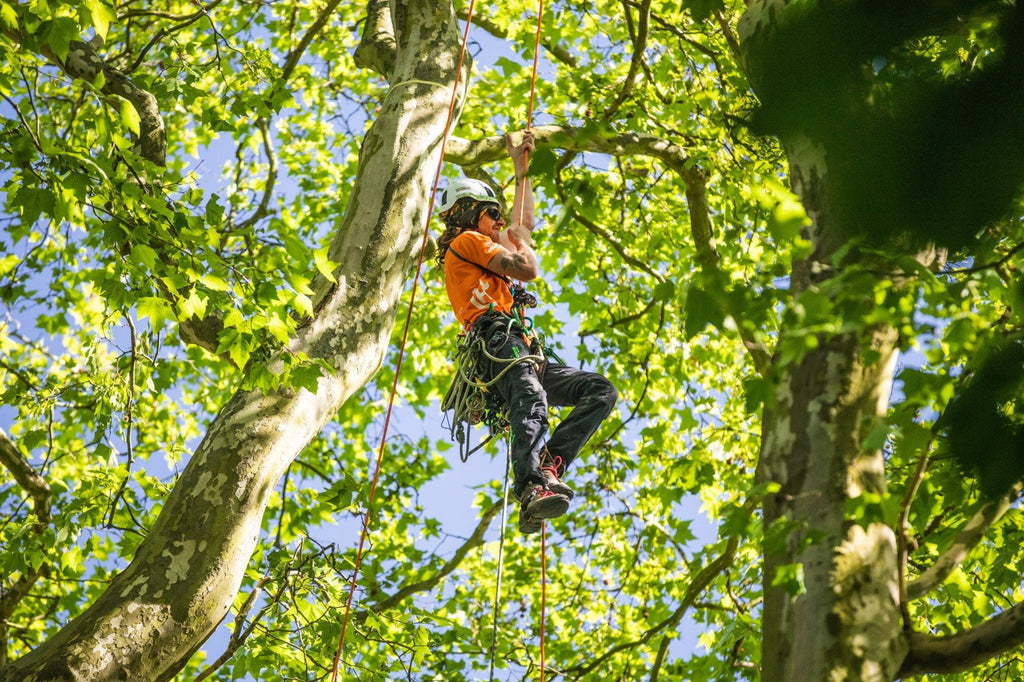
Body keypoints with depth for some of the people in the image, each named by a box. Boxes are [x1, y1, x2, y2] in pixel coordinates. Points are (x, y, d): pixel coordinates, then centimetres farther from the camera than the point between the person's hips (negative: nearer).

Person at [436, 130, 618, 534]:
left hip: (519, 352, 9)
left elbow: (525, 224, 51)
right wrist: (518, 240, 23)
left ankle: (547, 462, -24)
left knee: (601, 391, -1)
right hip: (498, 340, -9)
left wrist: (521, 168, 53)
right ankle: (531, 490, -60)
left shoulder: (482, 251, 39)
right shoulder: (467, 241, 12)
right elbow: (528, 268, 1)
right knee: (531, 403, -37)